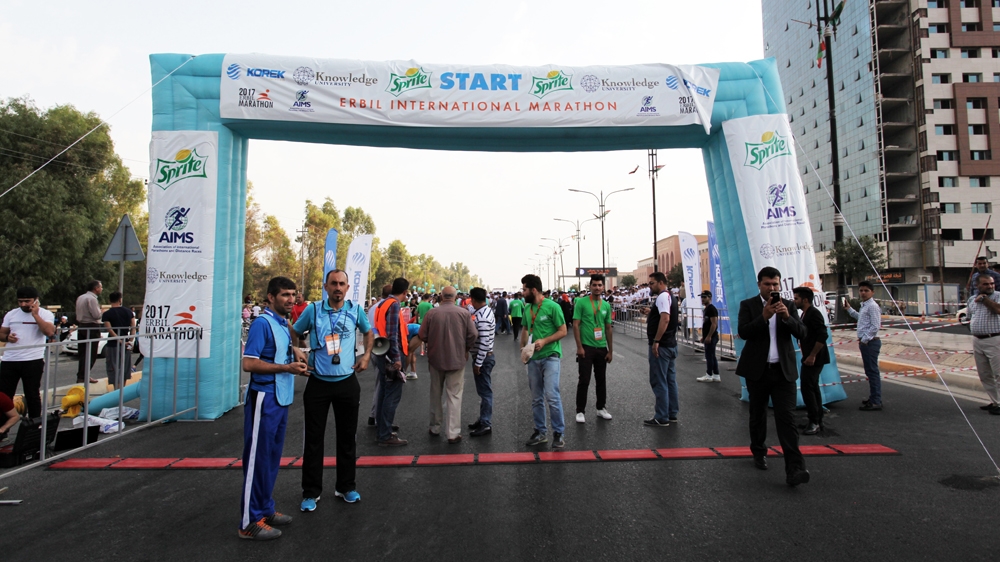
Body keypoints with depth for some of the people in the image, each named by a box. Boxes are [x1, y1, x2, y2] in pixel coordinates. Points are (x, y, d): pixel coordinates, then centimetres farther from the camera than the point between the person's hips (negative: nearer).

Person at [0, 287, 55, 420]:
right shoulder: (11, 314, 9)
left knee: (32, 394, 6)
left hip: (33, 360, -4)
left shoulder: (45, 314, -3)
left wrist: (35, 315, -17)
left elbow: (49, 332, -19)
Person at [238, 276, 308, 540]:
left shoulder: (284, 324, 11)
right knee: (258, 458, 0)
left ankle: (265, 509, 30)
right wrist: (287, 367, -20)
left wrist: (295, 352, 8)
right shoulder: (262, 323, -14)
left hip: (282, 398, 9)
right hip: (264, 398, -9)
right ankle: (250, 521, 12)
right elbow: (249, 363, -21)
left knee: (273, 457, 17)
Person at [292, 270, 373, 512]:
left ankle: (346, 487, 28)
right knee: (313, 438, 6)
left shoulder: (355, 309, 0)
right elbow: (295, 334, 10)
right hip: (318, 382, -1)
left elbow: (368, 332, 17)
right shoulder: (313, 310, -3)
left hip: (347, 382, 1)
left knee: (347, 436, 12)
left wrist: (366, 355, 5)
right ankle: (311, 492, 21)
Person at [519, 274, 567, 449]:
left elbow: (563, 331, -9)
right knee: (536, 399, 12)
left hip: (550, 357, -6)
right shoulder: (527, 308, 7)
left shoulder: (552, 306, -10)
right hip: (533, 359, 6)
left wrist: (544, 341, -20)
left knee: (552, 396, -11)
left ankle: (558, 433, 4)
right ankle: (540, 432, 25)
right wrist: (522, 348, 3)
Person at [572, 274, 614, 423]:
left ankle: (601, 408, 29)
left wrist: (610, 350, 10)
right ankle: (580, 411, 12)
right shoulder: (581, 302, -7)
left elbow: (609, 328, 12)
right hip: (586, 347, -4)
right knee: (584, 380, 0)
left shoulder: (606, 305, 7)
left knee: (601, 380, 14)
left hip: (602, 348, 5)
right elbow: (575, 325, -9)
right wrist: (579, 347, -14)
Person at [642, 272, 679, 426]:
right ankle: (672, 414, 21)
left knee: (659, 381, -4)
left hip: (661, 346, -10)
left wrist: (656, 341, -27)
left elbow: (665, 319, -27)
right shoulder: (670, 296, 17)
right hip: (671, 344, 10)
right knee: (670, 380, 14)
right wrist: (651, 312, 13)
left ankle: (661, 418, 1)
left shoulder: (662, 297, -15)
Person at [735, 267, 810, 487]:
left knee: (786, 418, -7)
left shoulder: (788, 306, 7)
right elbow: (743, 332, -14)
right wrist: (764, 316, -24)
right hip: (757, 370, 0)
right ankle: (759, 452, 34)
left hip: (784, 371, 1)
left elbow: (801, 333, -3)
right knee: (758, 415, 14)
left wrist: (787, 316, -19)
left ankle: (794, 469, -10)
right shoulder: (748, 305, -1)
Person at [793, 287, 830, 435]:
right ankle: (818, 421, 22)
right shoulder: (805, 314, 13)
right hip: (809, 357, 10)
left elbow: (822, 335, -23)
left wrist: (812, 355, -22)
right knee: (813, 388, 14)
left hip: (814, 358, -10)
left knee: (807, 388, -9)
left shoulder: (814, 313, -16)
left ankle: (814, 422, -2)